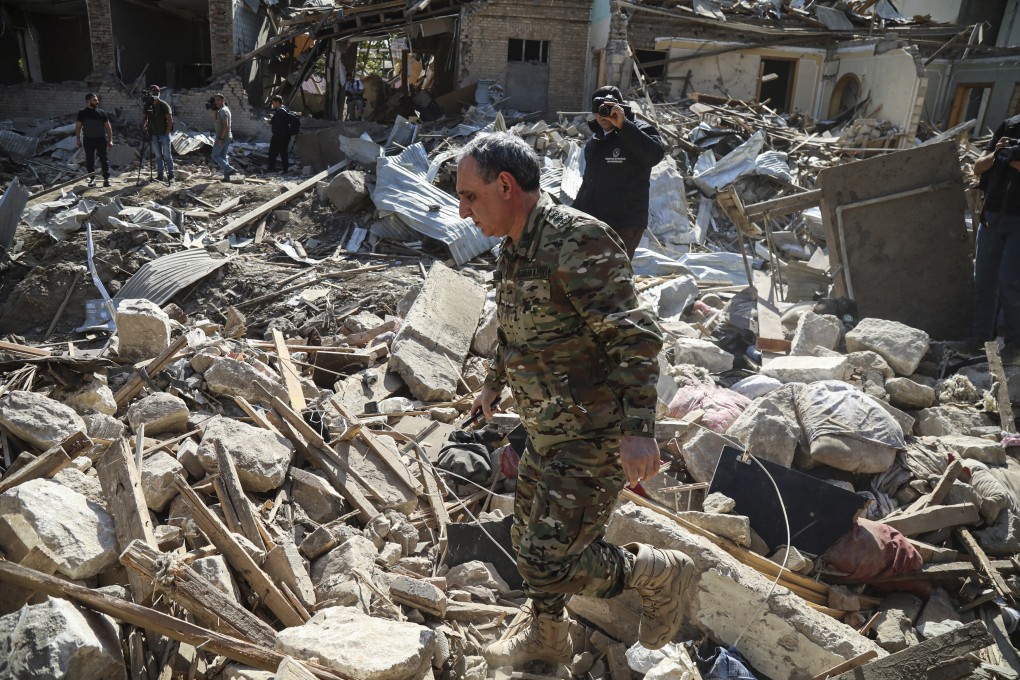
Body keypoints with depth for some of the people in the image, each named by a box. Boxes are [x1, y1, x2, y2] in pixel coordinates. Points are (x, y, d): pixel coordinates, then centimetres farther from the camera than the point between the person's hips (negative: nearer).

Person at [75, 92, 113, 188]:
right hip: (88, 140, 0)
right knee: (89, 160, 5)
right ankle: (92, 179, 14)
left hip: (101, 139, 0)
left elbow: (108, 127, 5)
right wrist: (78, 140, 2)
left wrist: (110, 140, -2)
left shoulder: (101, 113, 2)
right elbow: (78, 127, 7)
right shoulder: (82, 113, 2)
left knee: (104, 159, -1)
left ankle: (106, 179, 5)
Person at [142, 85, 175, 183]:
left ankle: (171, 176, 0)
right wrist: (144, 127, -10)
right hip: (154, 135, 4)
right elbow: (144, 118, 10)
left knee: (167, 155, -2)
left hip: (164, 134, -4)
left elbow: (170, 120, -7)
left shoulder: (164, 105, -5)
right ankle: (160, 175, 9)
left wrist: (167, 133, -11)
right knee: (158, 156, 6)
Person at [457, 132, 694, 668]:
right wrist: (494, 384, 35)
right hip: (548, 432, 9)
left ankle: (661, 573, 16)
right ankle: (547, 640, 44)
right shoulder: (514, 250, 8)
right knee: (530, 540, 20)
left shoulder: (578, 242, -21)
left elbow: (635, 337, -26)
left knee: (549, 561, -8)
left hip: (596, 436, -9)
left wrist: (638, 429, -32)